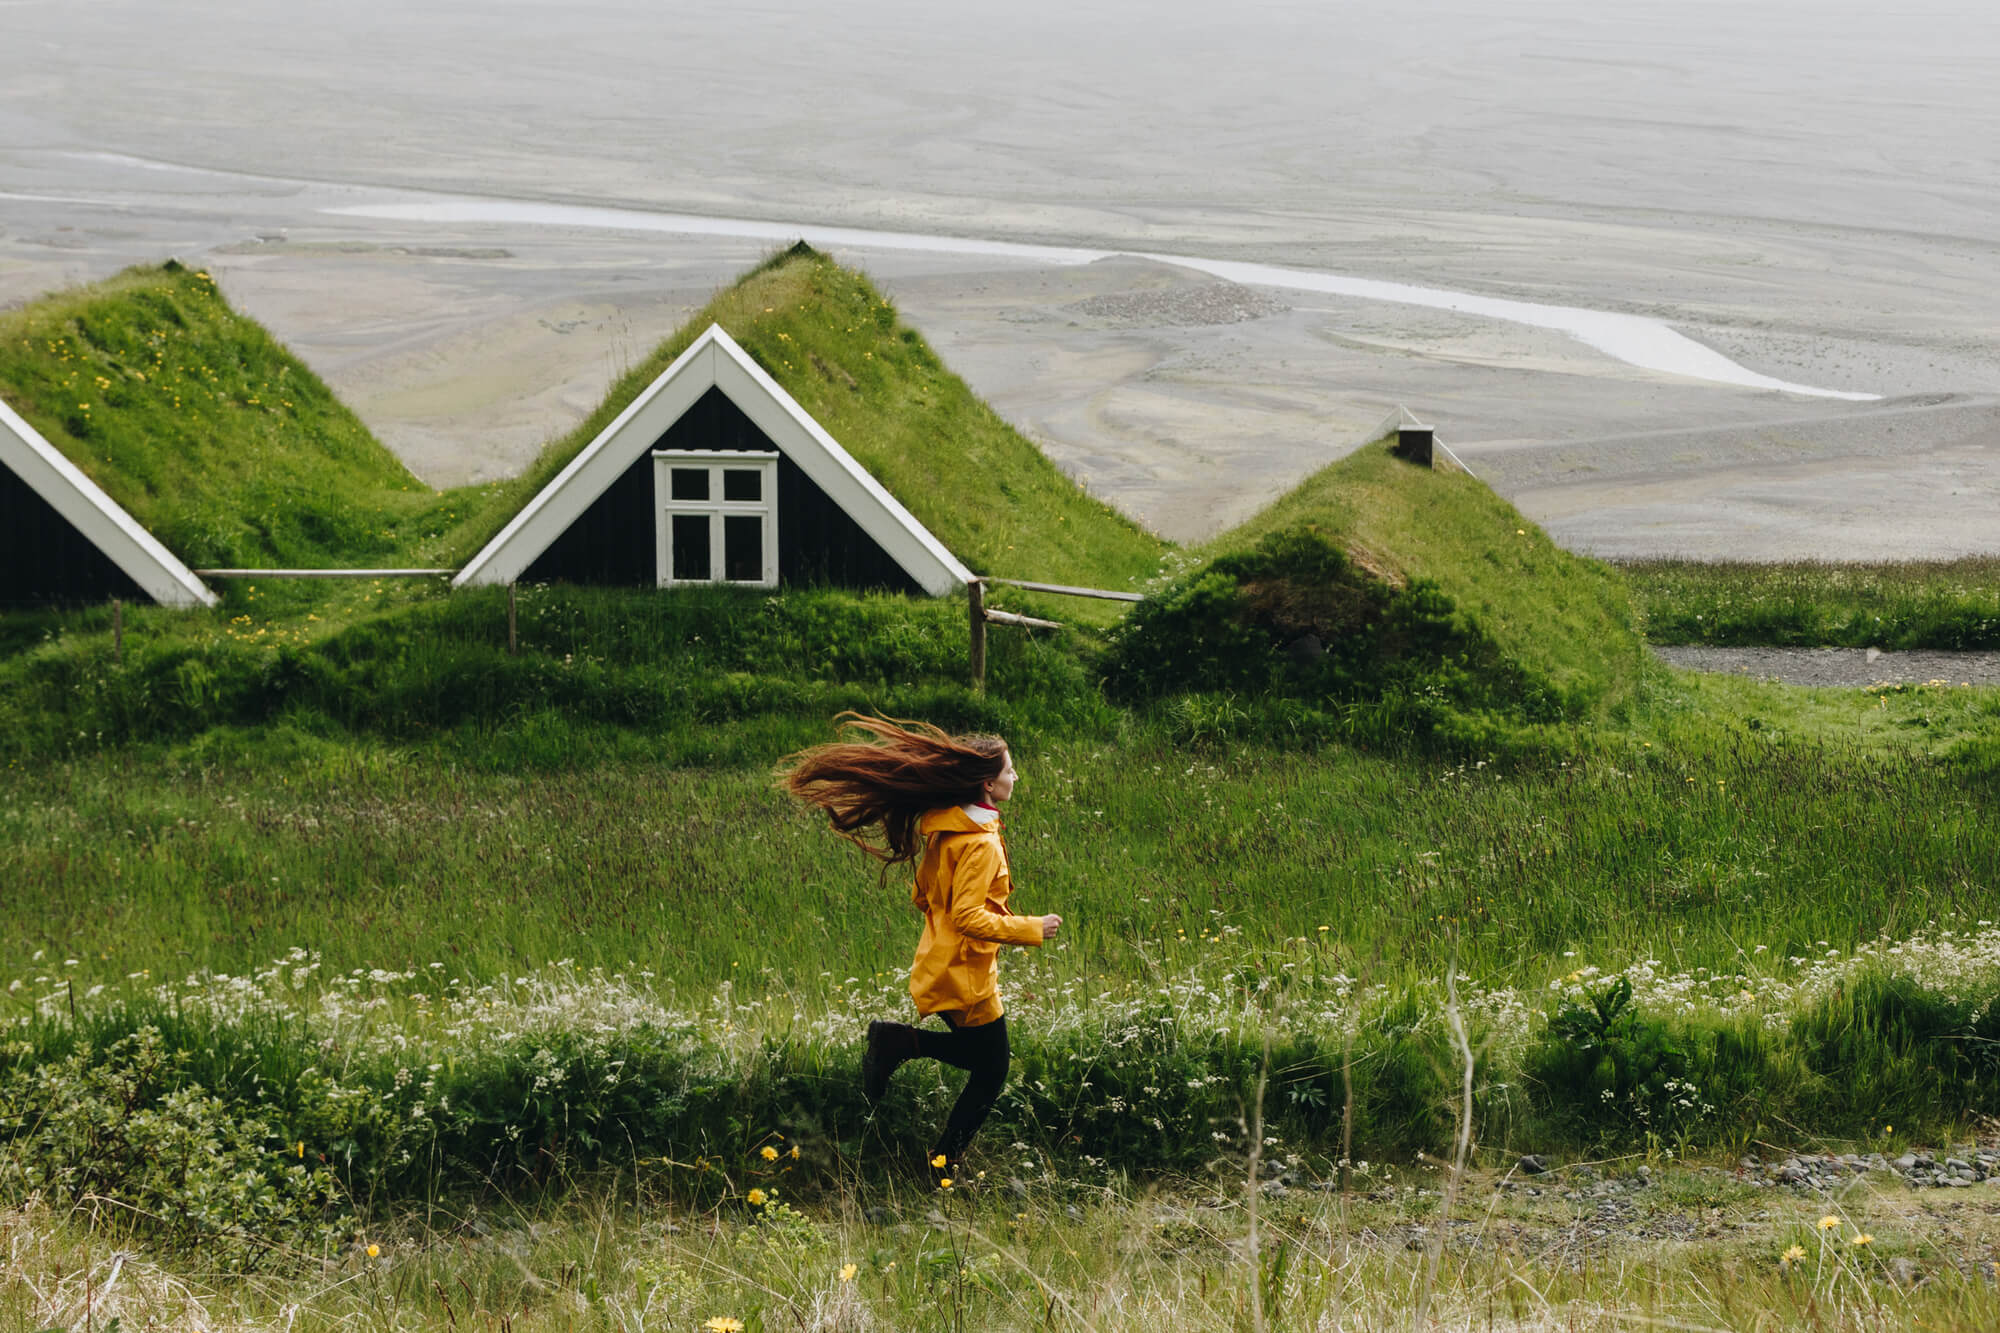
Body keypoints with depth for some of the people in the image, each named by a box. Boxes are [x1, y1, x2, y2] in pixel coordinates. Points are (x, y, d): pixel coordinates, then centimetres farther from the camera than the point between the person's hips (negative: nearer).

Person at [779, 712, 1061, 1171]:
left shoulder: (943, 827, 5)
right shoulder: (981, 844, -23)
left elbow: (922, 896, 14)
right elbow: (969, 917, -27)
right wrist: (1031, 929, -20)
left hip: (939, 963, 9)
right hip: (966, 975, -9)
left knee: (982, 1054, 23)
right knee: (990, 1074, 6)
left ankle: (898, 1041, 8)